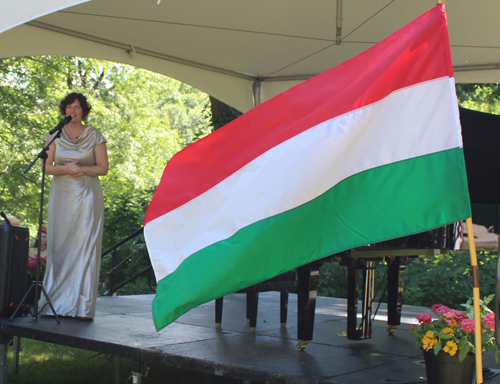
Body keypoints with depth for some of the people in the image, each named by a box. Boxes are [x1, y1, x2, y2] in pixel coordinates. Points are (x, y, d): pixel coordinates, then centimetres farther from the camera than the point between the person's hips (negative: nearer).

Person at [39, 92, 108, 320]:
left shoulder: (94, 135, 6)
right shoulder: (55, 135, 10)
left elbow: (103, 168, 3)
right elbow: (46, 167, 5)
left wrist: (83, 169, -13)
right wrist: (65, 168, -13)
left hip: (87, 196, -1)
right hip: (61, 196, 2)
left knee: (85, 247, -6)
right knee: (59, 247, -2)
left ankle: (82, 306, -4)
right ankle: (56, 304, 2)